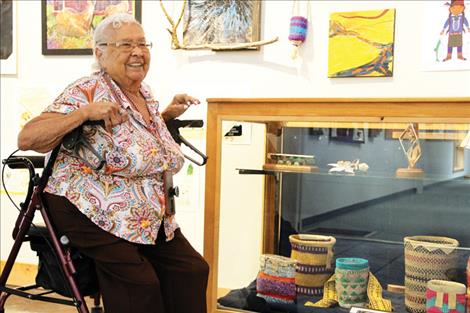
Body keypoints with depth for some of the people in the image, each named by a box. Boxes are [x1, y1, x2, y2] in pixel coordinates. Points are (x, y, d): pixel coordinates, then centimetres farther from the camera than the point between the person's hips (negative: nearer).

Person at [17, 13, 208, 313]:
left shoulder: (146, 94, 9)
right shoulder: (87, 92, -15)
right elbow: (26, 139, -23)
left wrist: (167, 115, 12)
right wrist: (85, 111, -31)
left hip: (147, 215, 8)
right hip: (89, 210, -8)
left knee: (192, 270, 2)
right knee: (140, 284, -17)